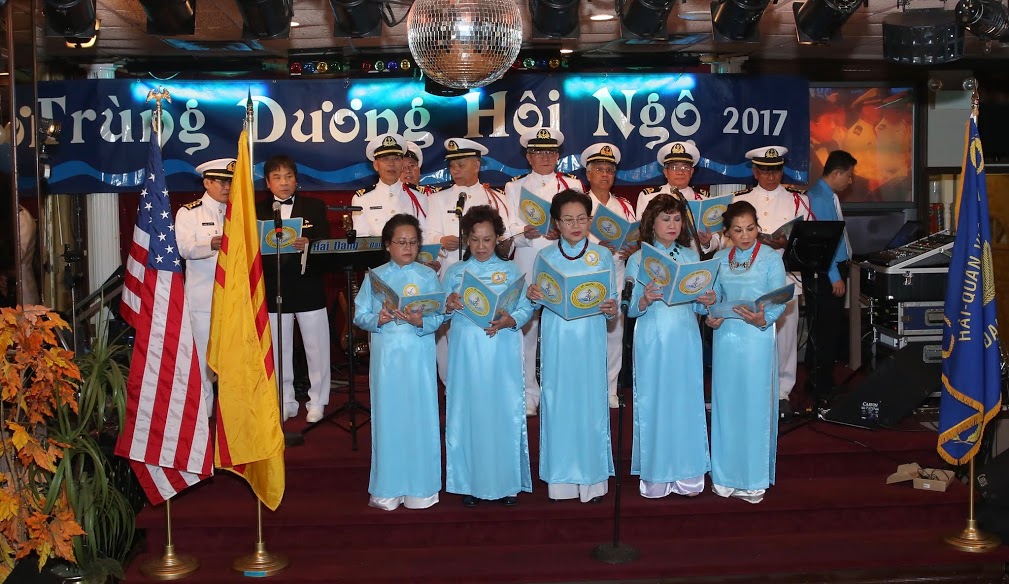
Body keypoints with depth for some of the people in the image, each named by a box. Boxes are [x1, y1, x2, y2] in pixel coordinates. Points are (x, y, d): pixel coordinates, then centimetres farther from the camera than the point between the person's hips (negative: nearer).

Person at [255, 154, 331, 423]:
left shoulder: (314, 207, 6)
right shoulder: (257, 210, 7)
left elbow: (324, 243, -5)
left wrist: (308, 244, -25)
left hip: (308, 287, -1)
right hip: (273, 289, 1)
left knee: (316, 347, 4)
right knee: (278, 349, 8)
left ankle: (316, 401, 18)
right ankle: (285, 402, 21)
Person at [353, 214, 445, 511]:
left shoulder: (428, 276, 3)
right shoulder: (375, 276, 6)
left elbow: (438, 316, -3)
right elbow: (359, 315, 4)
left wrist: (420, 322, -22)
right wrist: (377, 319, -16)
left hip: (418, 356, -1)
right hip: (385, 355, 1)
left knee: (420, 417, 2)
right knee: (387, 417, 5)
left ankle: (420, 487, 14)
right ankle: (387, 489, 15)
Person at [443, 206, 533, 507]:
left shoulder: (510, 270, 8)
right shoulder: (454, 272, 10)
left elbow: (526, 307, 1)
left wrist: (510, 321, -18)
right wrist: (448, 306, -13)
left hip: (502, 352, -1)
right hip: (466, 352, 1)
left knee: (505, 411, 0)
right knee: (467, 412, 1)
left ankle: (508, 481, 12)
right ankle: (470, 482, 12)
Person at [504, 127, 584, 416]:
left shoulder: (573, 185, 14)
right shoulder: (515, 187, 14)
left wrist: (561, 232, -15)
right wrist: (525, 233, -17)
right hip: (526, 263, 0)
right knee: (526, 326, -4)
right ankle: (528, 395, 5)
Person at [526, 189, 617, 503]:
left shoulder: (602, 256, 7)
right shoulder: (546, 256, 7)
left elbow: (612, 300, 6)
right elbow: (540, 299, 10)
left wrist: (612, 308, -15)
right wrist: (532, 295, -12)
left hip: (591, 339, 0)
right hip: (557, 339, 1)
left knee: (591, 400, 1)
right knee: (558, 402, 3)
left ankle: (592, 478, 11)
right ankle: (561, 478, 13)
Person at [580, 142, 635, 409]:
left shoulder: (624, 206, 16)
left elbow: (636, 239, 12)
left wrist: (631, 250, -10)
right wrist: (600, 246, -22)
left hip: (617, 272, 4)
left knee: (615, 328, 4)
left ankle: (610, 390, 15)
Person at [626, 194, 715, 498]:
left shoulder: (691, 256, 11)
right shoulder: (638, 259, 2)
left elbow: (696, 306, 11)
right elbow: (630, 309, -2)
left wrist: (707, 301, -10)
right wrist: (645, 300, -22)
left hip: (686, 340, 3)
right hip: (652, 342, -2)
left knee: (688, 401, 4)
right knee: (653, 403, 0)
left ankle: (687, 474, 15)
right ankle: (655, 475, 11)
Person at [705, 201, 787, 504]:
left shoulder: (770, 258, -2)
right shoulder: (719, 259, 9)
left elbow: (778, 302, -8)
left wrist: (763, 319, -27)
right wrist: (710, 317, -9)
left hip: (757, 339, -3)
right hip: (726, 337, 3)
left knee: (755, 406, 0)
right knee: (726, 404, 7)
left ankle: (754, 479, 10)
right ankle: (726, 475, 19)